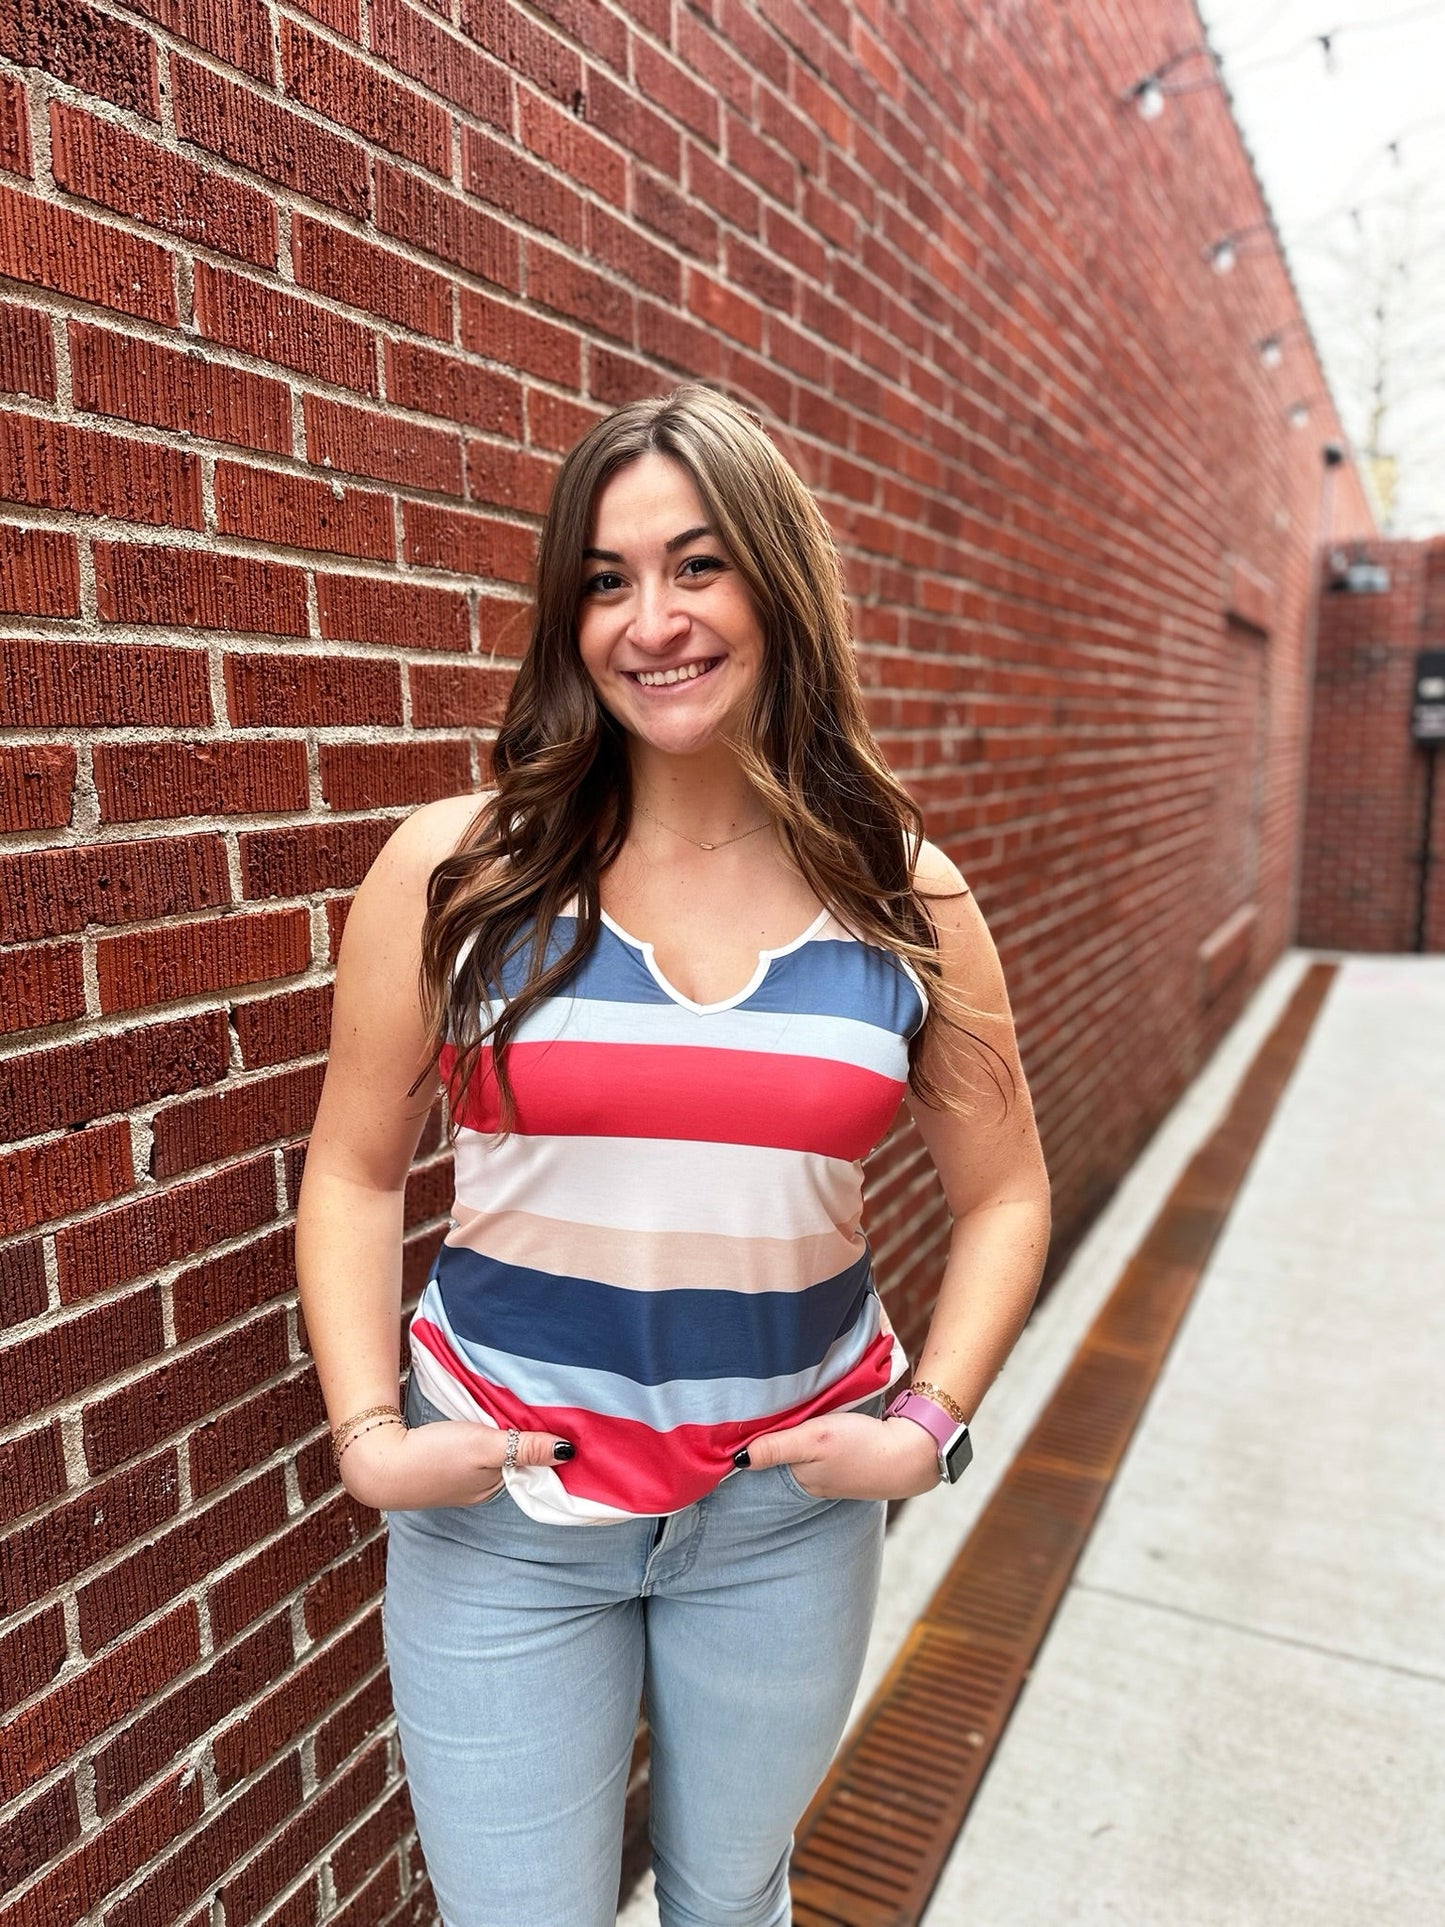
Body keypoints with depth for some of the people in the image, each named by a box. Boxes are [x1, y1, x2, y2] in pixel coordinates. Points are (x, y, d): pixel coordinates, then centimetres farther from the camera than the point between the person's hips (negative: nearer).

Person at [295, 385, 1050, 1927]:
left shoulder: (905, 898, -5)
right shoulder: (457, 870, -10)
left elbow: (1004, 1193, 4)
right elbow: (355, 1171, -2)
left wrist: (929, 1425, -5)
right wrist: (367, 1435, -9)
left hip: (789, 1510, 2)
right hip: (499, 1509, -1)